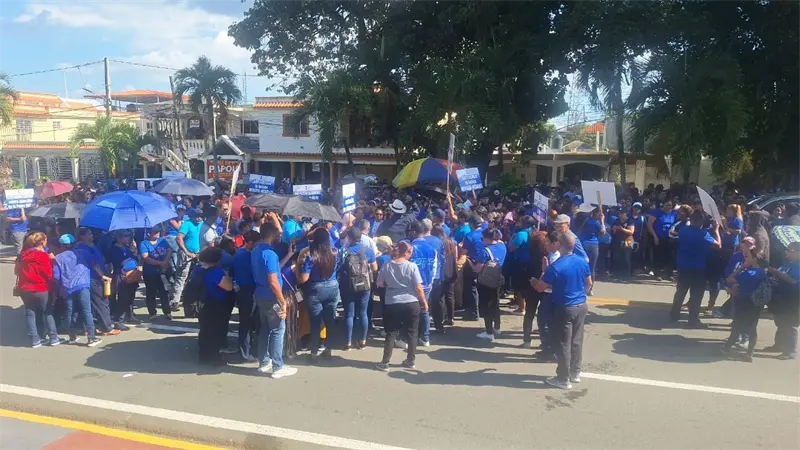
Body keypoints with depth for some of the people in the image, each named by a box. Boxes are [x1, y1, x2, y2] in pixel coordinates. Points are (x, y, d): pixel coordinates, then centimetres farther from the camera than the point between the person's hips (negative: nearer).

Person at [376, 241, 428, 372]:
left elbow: (379, 284, 6)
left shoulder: (386, 265, -1)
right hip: (411, 304, -1)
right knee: (412, 333, 13)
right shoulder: (412, 266, -7)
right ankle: (411, 361, 21)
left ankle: (385, 363, 9)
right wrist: (424, 302, 6)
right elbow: (418, 288, -7)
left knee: (391, 334, 10)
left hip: (392, 304, 1)